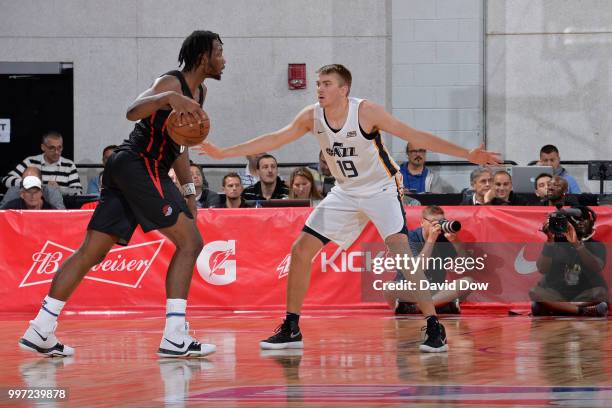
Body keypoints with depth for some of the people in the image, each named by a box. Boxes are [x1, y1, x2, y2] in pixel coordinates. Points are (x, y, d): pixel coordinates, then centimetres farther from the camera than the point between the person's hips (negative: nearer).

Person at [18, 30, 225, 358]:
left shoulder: (197, 93, 20)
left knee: (92, 251, 7)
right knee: (190, 242, -9)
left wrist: (189, 192, 24)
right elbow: (132, 111, -28)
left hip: (124, 170, 10)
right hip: (140, 166, -10)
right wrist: (169, 98, -45)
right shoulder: (172, 83, -10)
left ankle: (40, 331, 6)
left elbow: (180, 144, 31)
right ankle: (174, 338, -14)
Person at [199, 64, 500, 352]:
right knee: (301, 251, 1)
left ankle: (434, 328, -23)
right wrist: (224, 153, 2)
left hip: (381, 189, -6)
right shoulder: (312, 117, -8)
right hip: (345, 193, 6)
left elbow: (414, 136, -24)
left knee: (400, 249, -27)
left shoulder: (366, 112, -23)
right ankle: (291, 330, 13)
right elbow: (275, 139, 3)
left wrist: (467, 154, -30)